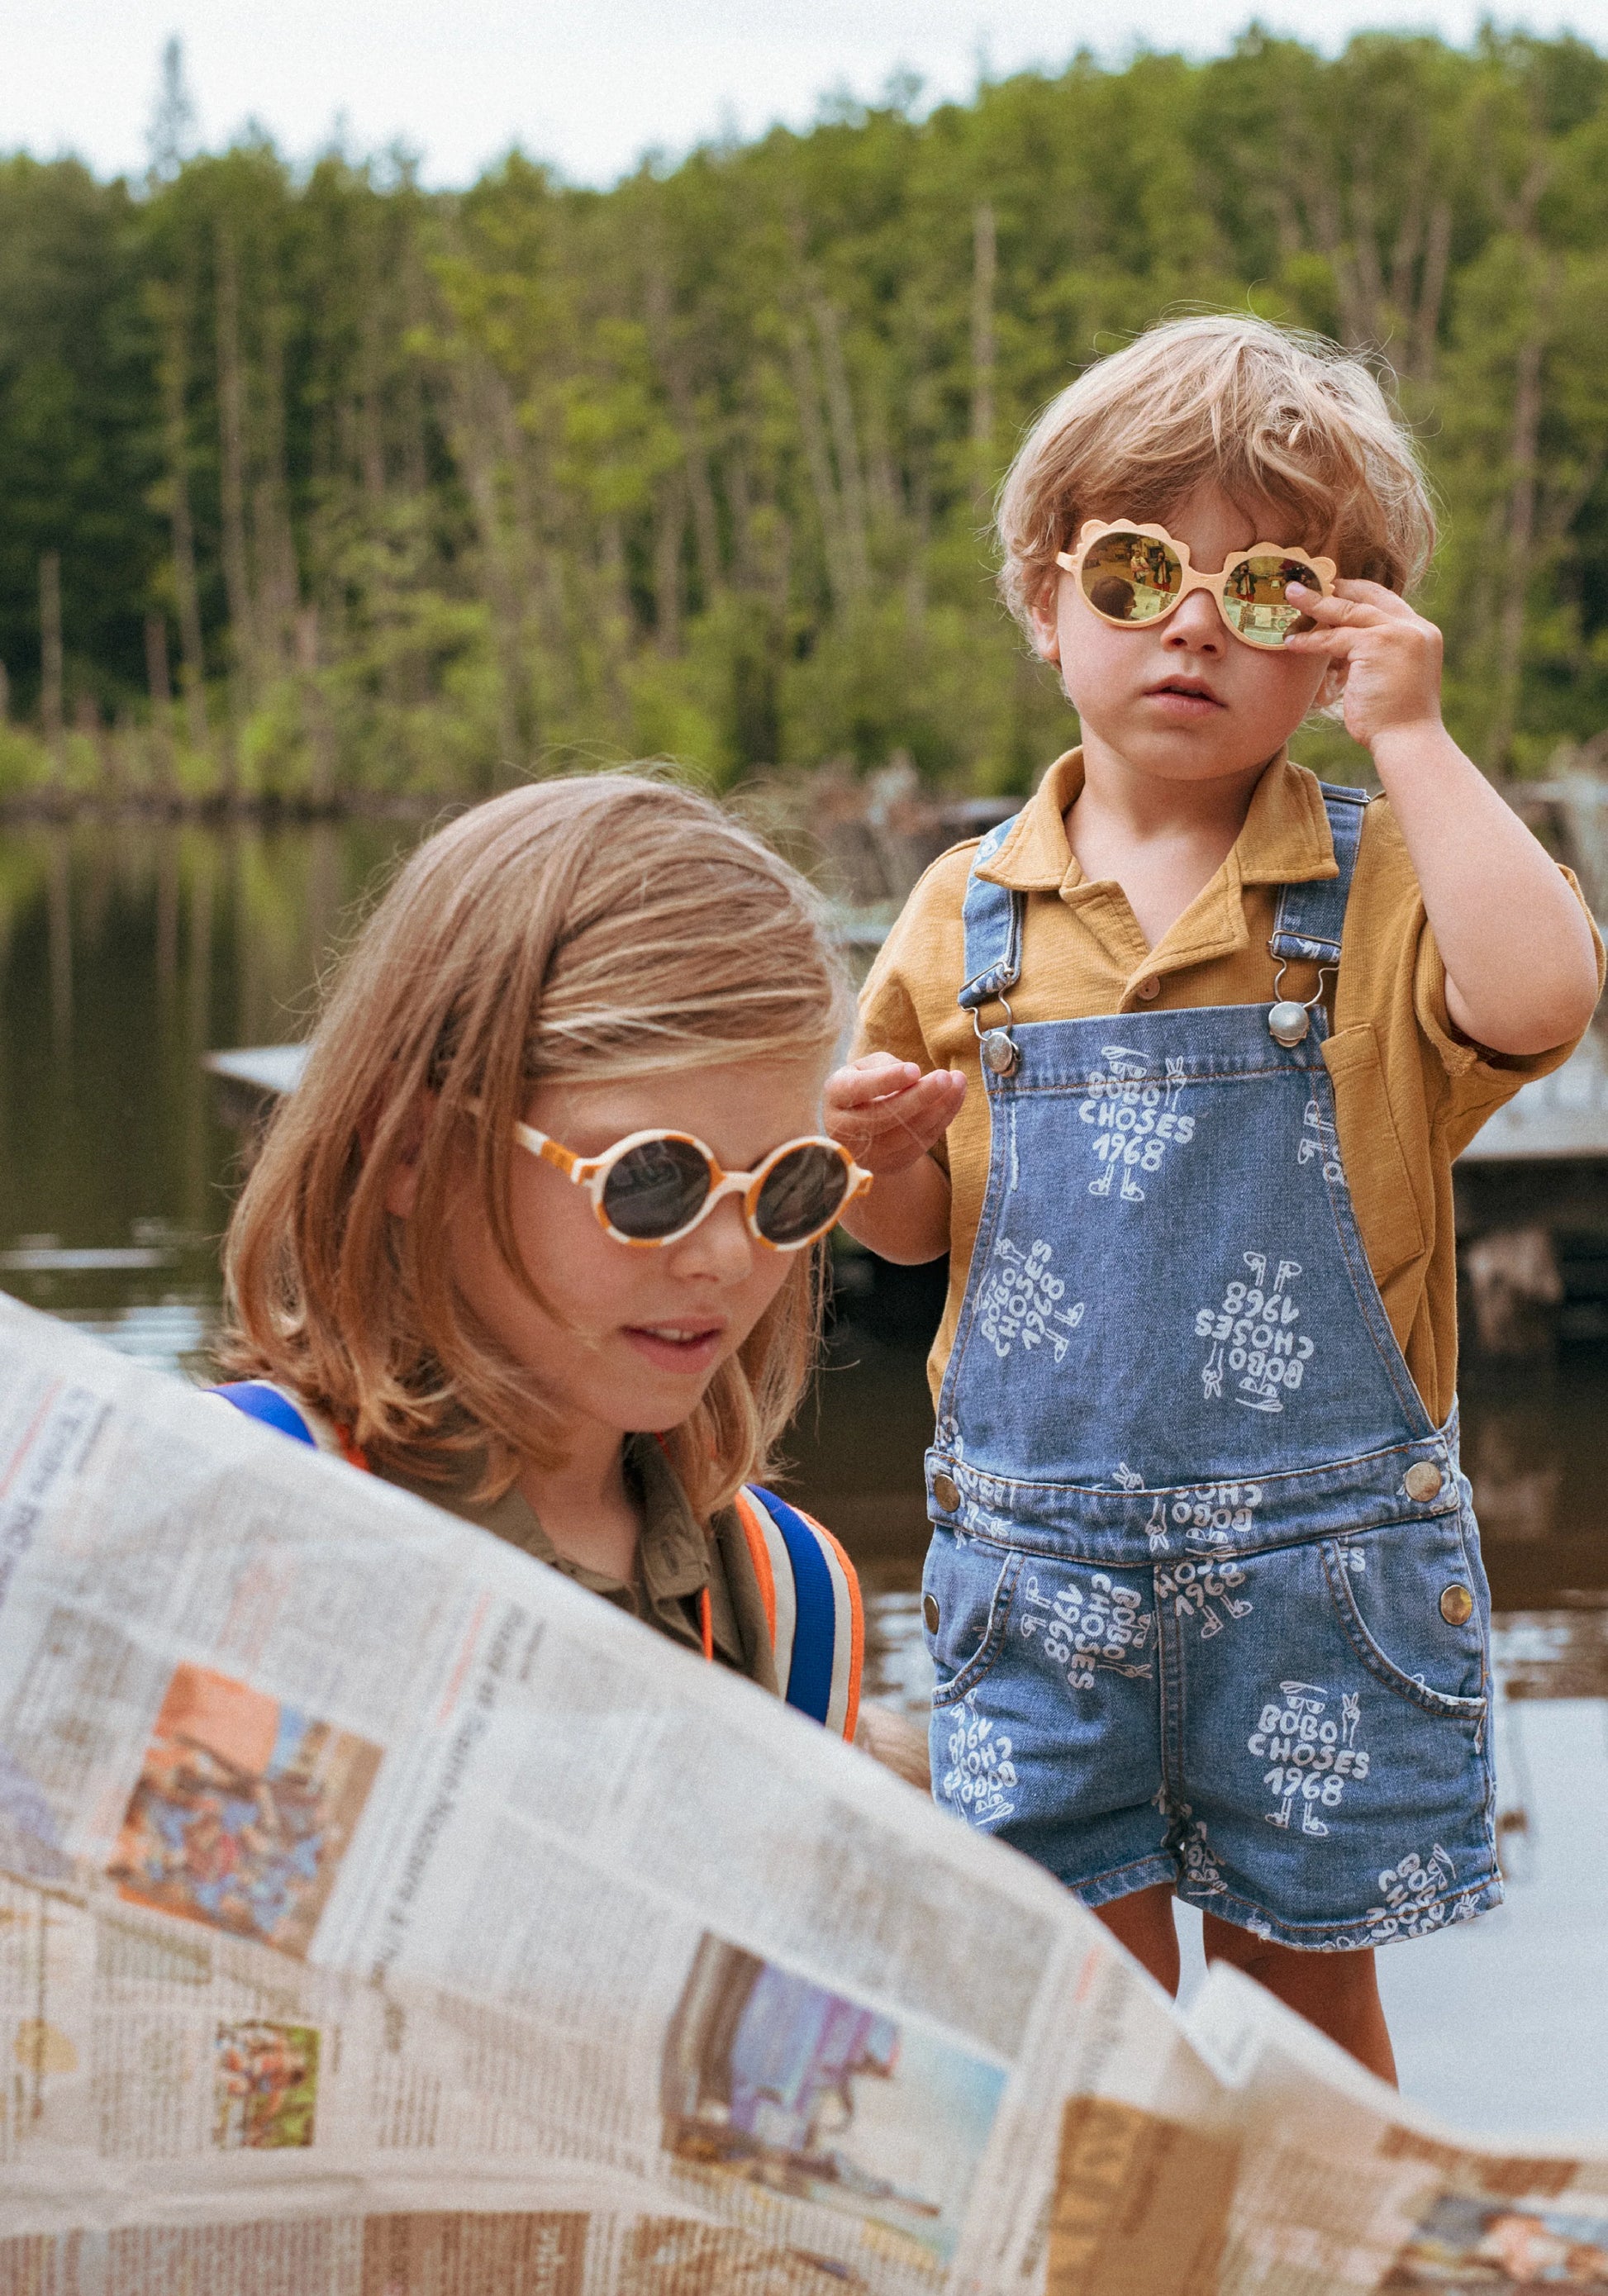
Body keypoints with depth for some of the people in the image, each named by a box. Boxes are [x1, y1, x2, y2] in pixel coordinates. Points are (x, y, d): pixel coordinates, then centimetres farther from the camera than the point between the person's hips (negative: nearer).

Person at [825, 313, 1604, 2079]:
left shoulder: (1381, 889, -2)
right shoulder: (970, 911, 4)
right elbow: (917, 1229, 13)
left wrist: (1410, 735, -18)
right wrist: (885, 1151, -10)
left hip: (1321, 1552, -1)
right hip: (1036, 1541, 2)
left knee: (1308, 1982, 11)